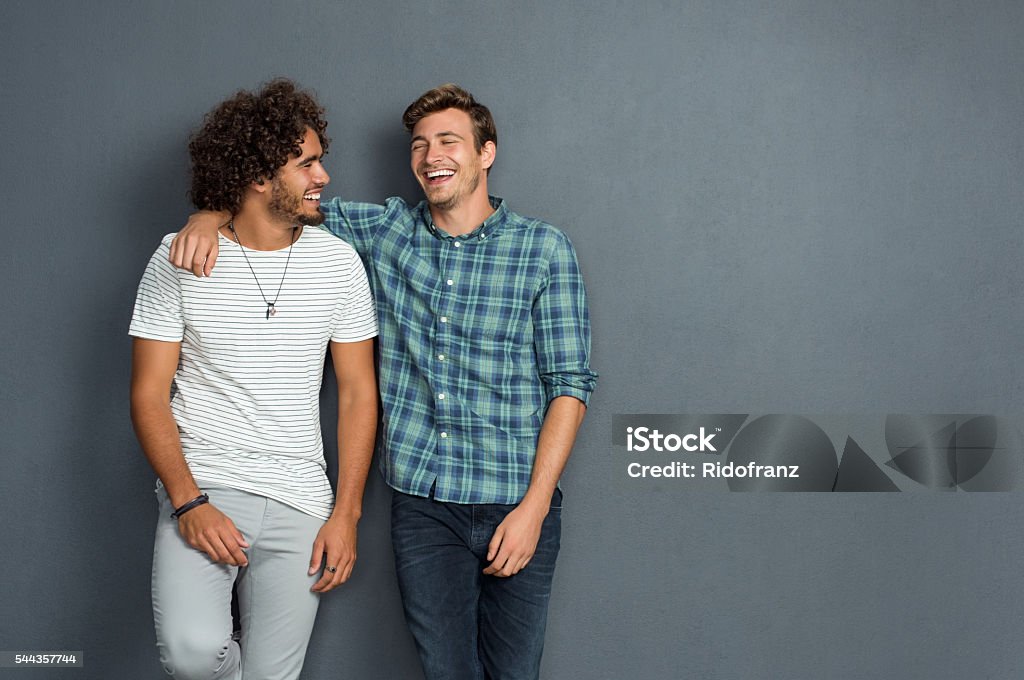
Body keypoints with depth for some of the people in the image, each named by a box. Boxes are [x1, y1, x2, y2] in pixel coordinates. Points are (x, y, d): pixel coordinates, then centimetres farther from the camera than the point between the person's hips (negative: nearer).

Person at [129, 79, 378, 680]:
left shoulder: (338, 261, 2)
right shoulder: (180, 259, -3)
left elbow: (358, 391, 5)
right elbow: (149, 394, -2)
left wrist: (346, 515, -2)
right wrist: (188, 502, -14)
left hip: (299, 501, 2)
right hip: (202, 488, -2)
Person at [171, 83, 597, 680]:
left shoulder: (544, 249, -3)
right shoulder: (387, 229, 5)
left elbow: (569, 384, -5)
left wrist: (534, 507, -11)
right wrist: (212, 215, -9)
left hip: (514, 503, -2)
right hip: (422, 502, 2)